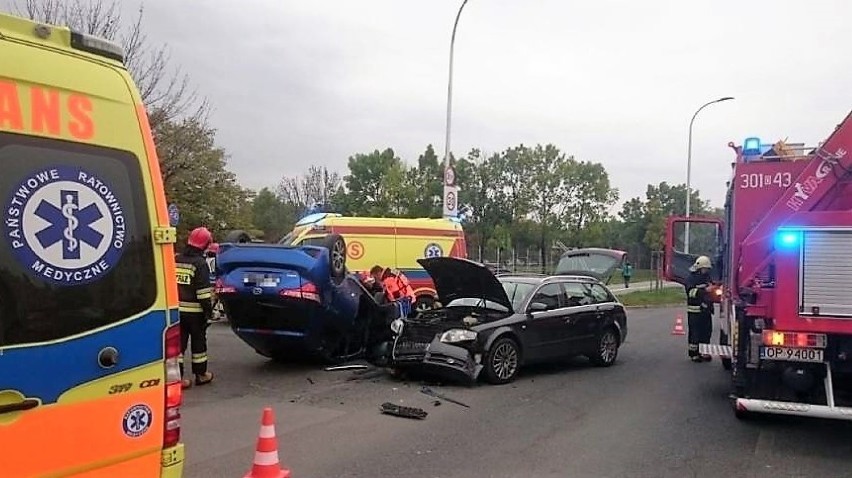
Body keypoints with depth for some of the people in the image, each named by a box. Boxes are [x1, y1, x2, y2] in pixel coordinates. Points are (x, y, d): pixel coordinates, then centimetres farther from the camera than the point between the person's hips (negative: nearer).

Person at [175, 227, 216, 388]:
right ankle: (201, 374, 17)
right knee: (198, 342, 8)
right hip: (195, 311, -5)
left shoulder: (176, 260, 7)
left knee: (179, 342, 7)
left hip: (176, 309, 5)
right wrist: (208, 309, -8)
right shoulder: (200, 263, -12)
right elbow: (203, 291, -15)